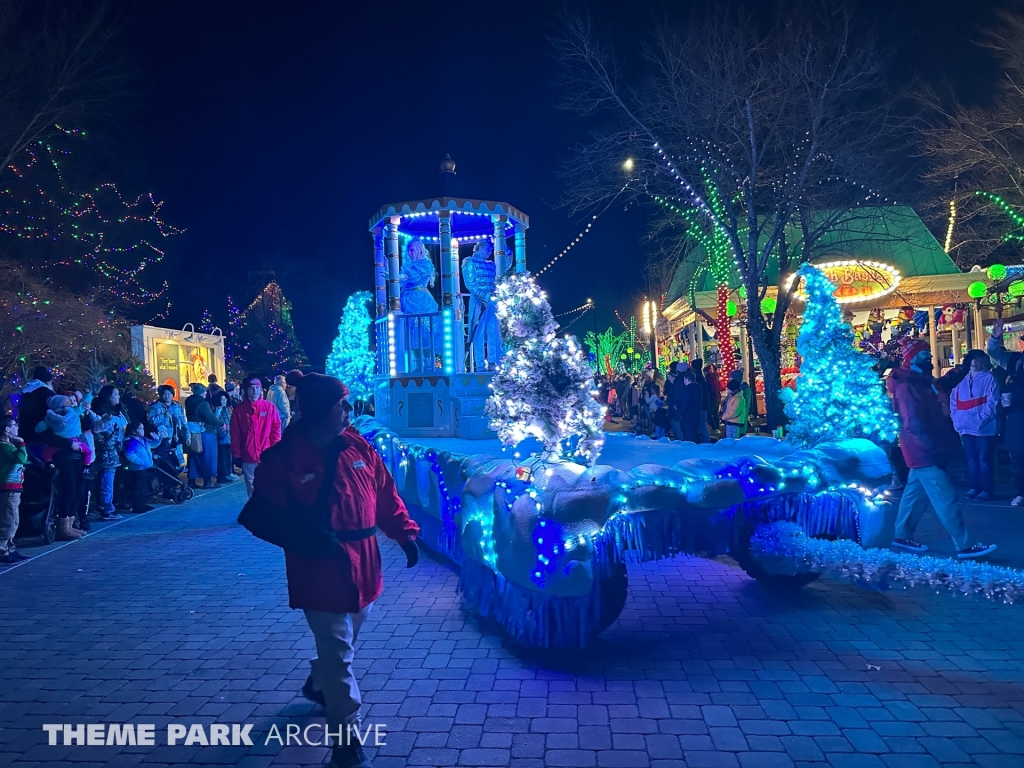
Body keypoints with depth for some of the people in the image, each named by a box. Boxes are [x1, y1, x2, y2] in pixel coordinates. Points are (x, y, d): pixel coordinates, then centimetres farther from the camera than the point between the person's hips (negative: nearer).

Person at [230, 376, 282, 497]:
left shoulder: (269, 407, 1)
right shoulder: (239, 410, 3)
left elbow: (276, 430, 3)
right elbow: (235, 435, 3)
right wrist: (237, 455, 1)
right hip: (248, 458, 1)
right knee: (252, 490, 7)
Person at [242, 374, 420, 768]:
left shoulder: (358, 447, 2)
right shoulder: (283, 457, -13)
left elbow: (385, 496, 7)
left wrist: (405, 533, -3)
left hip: (363, 566, 6)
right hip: (320, 573, -6)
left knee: (341, 643, 25)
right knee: (338, 654, -1)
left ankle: (317, 685, 53)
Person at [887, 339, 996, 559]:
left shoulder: (921, 381, 13)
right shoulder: (907, 386, -18)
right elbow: (914, 424, -24)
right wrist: (933, 448, -25)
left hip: (924, 450, 10)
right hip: (924, 451, -10)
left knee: (916, 492, 14)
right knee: (945, 497, -7)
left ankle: (903, 536, 22)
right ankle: (963, 546, -2)